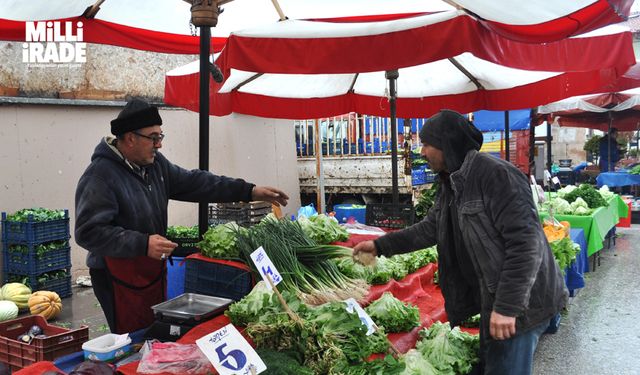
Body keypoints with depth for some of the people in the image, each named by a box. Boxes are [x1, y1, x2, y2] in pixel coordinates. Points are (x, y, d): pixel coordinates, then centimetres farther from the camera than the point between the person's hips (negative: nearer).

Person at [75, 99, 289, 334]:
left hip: (155, 272, 8)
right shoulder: (100, 175, -20)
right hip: (120, 278, -8)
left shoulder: (155, 163, 5)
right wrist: (142, 244, -32)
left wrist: (250, 191, 0)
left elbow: (193, 183, 5)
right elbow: (88, 232, -25)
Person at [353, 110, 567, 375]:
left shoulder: (495, 173, -21)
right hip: (493, 302, 9)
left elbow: (526, 241, -25)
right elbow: (429, 229, 20)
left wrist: (507, 306, -26)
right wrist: (381, 246, 16)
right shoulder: (451, 184, 10)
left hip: (519, 305, -9)